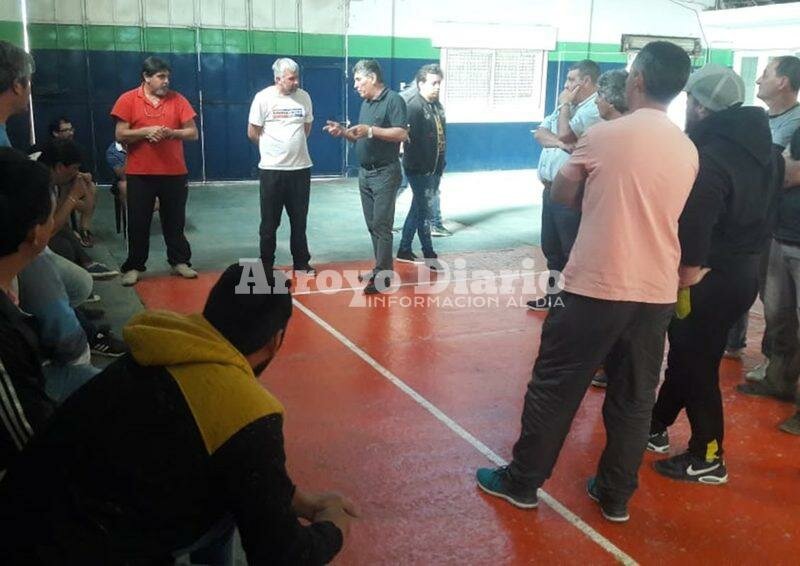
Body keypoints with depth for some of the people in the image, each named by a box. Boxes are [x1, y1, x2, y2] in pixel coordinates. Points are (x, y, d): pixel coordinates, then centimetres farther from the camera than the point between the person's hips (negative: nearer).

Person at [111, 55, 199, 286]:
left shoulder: (177, 100, 4)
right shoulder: (128, 100, -1)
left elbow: (193, 133, 3)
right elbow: (120, 135, -3)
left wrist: (171, 133, -15)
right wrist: (146, 131, -18)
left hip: (174, 172, 2)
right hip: (139, 173, -1)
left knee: (175, 221, 10)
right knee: (138, 223, 4)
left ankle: (180, 261, 21)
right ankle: (133, 267, 12)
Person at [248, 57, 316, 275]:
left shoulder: (304, 97, 1)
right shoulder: (263, 97, -9)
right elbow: (252, 133, -3)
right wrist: (273, 149, 8)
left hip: (301, 168, 3)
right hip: (272, 169, -3)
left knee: (299, 220, 13)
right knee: (270, 222, 6)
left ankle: (301, 263, 24)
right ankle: (266, 266, 17)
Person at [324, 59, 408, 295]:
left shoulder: (393, 100, -10)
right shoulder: (366, 103, 16)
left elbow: (402, 134, -20)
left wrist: (370, 130, -25)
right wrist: (343, 132, 3)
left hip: (385, 174, -8)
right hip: (365, 173, 8)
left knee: (382, 225, -7)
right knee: (372, 225, 10)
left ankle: (383, 275, -3)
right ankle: (380, 269, 18)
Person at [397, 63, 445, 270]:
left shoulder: (437, 106, 11)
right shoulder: (414, 107, -15)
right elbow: (411, 139, -21)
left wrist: (441, 166, 13)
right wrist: (420, 166, -21)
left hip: (434, 169, 9)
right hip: (419, 170, -9)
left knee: (418, 209, 15)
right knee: (424, 211, -1)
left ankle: (404, 250, 25)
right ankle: (429, 255, 9)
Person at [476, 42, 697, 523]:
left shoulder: (604, 135, -8)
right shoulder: (689, 151, 6)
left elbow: (561, 194, 4)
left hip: (597, 286, -5)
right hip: (658, 292, 5)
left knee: (555, 387, 8)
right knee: (634, 398, 14)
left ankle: (522, 481, 21)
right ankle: (616, 495, 26)